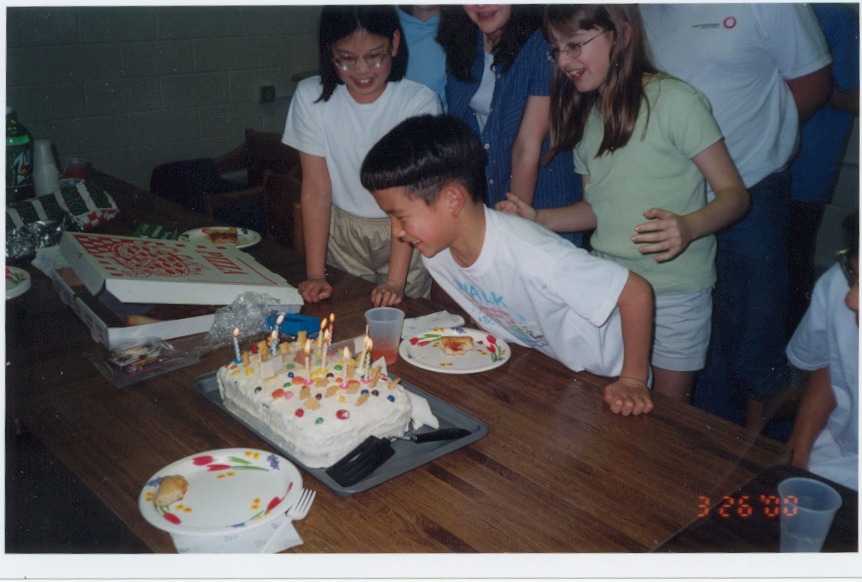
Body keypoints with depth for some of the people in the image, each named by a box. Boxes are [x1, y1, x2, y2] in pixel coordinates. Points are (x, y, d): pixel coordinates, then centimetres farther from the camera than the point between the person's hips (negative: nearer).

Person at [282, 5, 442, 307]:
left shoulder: (420, 101, -17)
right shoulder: (310, 97, -11)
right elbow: (316, 189, -10)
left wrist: (394, 281, -27)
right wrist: (315, 275, -15)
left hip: (405, 236, -2)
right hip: (341, 233, 2)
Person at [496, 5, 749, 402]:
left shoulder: (675, 101, -12)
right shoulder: (584, 118, 9)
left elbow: (734, 193, -11)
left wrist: (688, 227, -30)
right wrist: (538, 219, 0)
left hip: (675, 290, -5)